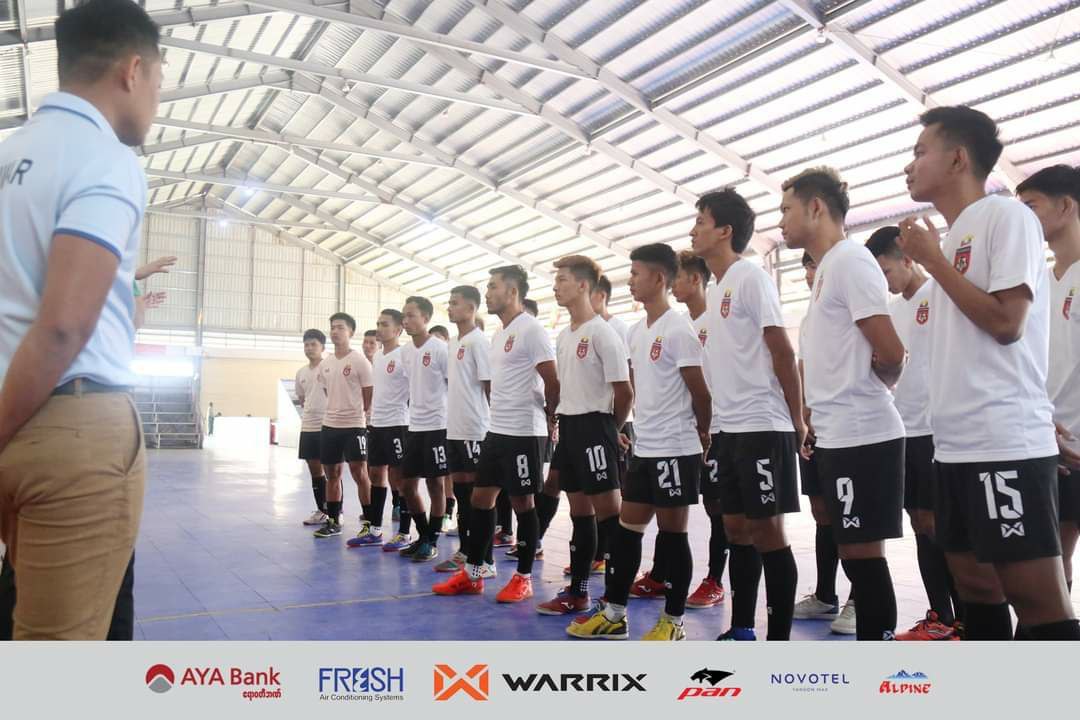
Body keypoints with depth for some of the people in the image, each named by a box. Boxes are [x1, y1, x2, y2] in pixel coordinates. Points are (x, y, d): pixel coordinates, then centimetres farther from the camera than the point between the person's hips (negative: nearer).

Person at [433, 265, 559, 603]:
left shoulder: (531, 329, -13)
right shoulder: (499, 335, 16)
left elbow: (553, 381, -15)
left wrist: (548, 419, -3)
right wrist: (498, 416, 15)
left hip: (523, 433, -9)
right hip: (496, 431, 9)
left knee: (522, 502, 1)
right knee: (480, 497, 10)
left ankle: (524, 578, 14)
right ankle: (472, 574, 20)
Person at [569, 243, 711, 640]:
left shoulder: (678, 330, -14)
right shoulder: (636, 331, 12)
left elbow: (700, 391, -11)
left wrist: (702, 434, 0)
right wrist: (645, 424, 14)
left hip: (675, 449, -8)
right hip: (643, 447, 8)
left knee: (672, 532, 1)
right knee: (627, 528, 11)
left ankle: (673, 620, 14)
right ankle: (614, 613, 21)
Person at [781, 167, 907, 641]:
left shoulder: (849, 261, -11)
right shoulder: (827, 269, 17)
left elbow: (890, 352, -18)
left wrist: (873, 389, 1)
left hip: (861, 436, -9)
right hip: (840, 435, 9)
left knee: (863, 552, -4)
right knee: (855, 552, 14)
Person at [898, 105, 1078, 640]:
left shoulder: (1007, 217, -5)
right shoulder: (954, 236, 18)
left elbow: (1005, 322, -16)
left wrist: (934, 260, -9)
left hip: (1006, 443, -9)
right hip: (956, 444, 9)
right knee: (975, 584, 13)